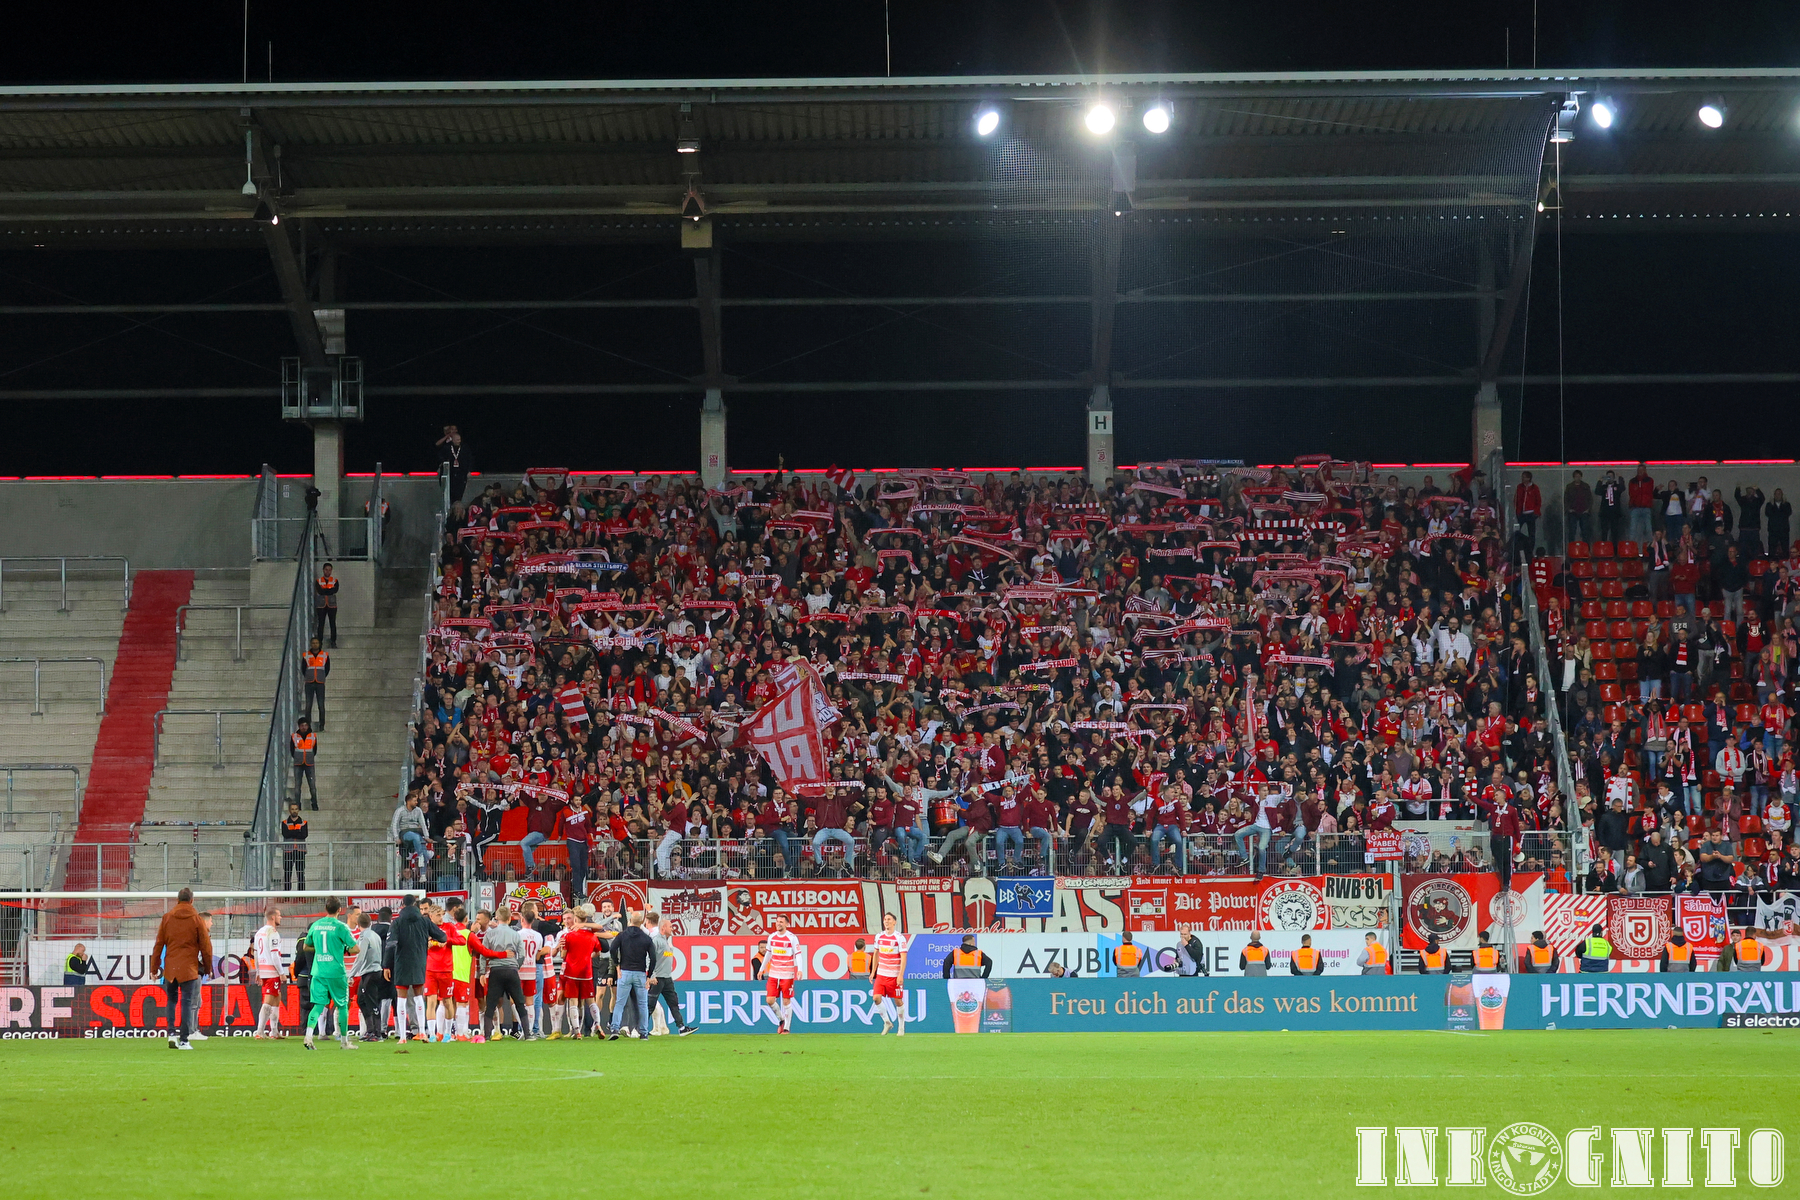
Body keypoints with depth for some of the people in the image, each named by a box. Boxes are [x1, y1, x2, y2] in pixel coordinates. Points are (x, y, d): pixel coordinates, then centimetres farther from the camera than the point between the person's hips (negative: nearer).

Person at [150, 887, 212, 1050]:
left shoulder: (167, 918, 3)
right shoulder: (197, 920, -2)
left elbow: (158, 944, 5)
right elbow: (205, 945, 1)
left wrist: (155, 967, 12)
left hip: (170, 968, 2)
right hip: (189, 968, -2)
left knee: (172, 1001, 17)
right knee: (186, 1003, 0)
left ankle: (172, 1033, 1)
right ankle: (183, 1040, -4)